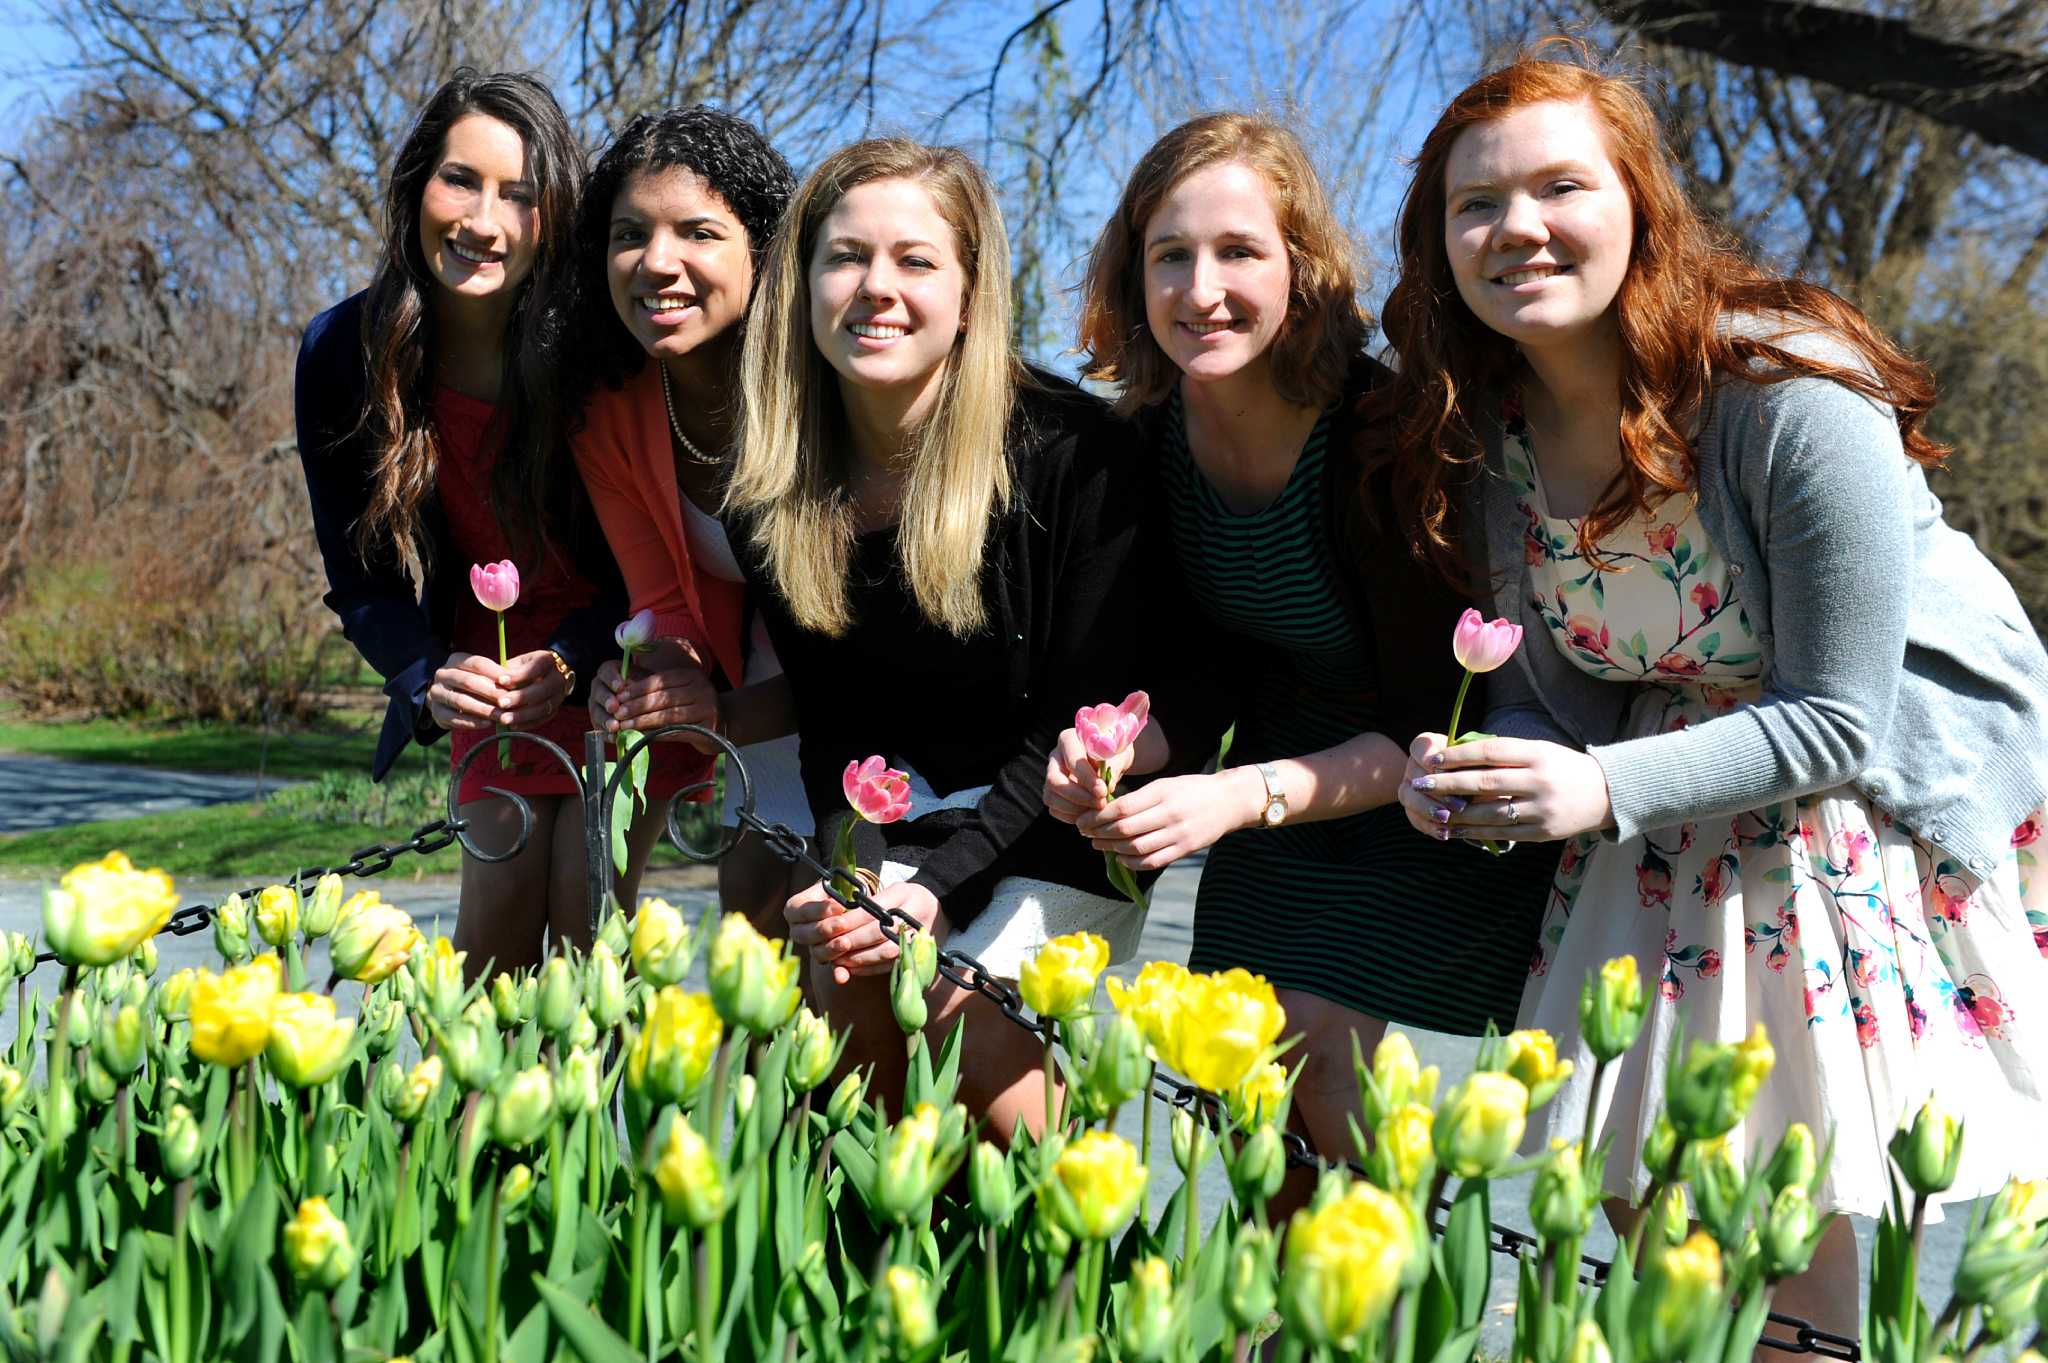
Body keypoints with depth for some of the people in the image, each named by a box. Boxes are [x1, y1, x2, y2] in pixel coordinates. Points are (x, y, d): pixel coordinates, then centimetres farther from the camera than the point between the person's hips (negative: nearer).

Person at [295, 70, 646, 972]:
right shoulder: (342, 354, -13)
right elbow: (362, 573, -5)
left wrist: (572, 659, -27)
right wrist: (429, 678, -22)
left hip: (612, 655, -2)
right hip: (487, 654, 3)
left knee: (585, 925, -8)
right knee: (497, 921, 0)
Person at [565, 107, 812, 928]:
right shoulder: (606, 413, -9)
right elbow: (666, 604, -3)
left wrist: (732, 713, -35)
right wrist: (641, 681, -26)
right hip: (770, 679, 5)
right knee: (752, 902, 8)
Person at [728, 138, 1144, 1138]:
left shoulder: (1067, 451, -19)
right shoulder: (774, 492, -5)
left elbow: (1088, 717, -16)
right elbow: (830, 717, 1)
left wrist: (945, 887, -23)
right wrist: (858, 877, -18)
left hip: (1062, 831, -4)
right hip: (896, 818, 4)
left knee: (956, 1004, -23)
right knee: (849, 985, -18)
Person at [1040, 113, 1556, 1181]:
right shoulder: (1153, 441, -10)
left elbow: (1434, 723, -25)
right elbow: (1197, 684, -3)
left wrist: (1244, 795, -34)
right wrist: (1118, 758, -24)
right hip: (1281, 801, 6)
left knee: (1315, 1056, -13)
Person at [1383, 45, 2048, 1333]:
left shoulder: (1792, 398, -27)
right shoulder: (1484, 431, -8)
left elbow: (1838, 719, -23)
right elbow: (1557, 690, -1)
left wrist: (1602, 789, -33)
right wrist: (1492, 771, -23)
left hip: (1887, 797, -5)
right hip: (1676, 801, 5)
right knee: (1641, 1207, 7)